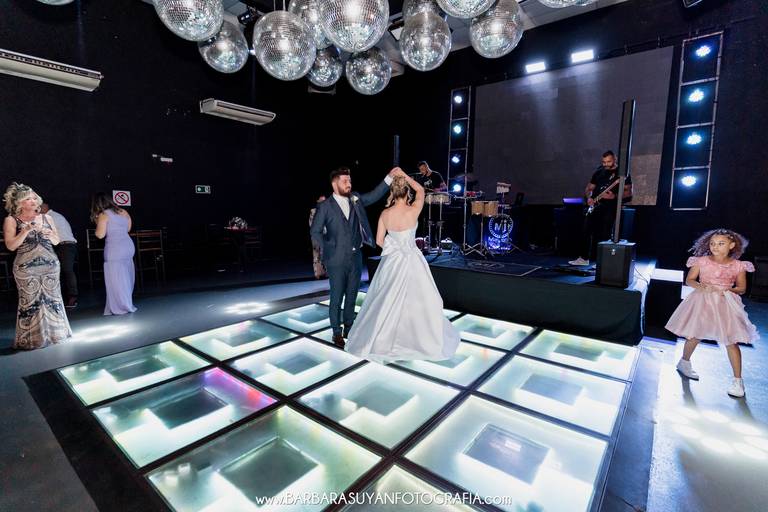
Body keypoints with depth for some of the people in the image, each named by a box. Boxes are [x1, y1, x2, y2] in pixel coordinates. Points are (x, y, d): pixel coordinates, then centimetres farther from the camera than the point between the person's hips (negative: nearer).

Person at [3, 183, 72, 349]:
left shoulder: (46, 218, 10)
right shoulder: (11, 220, 0)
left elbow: (57, 241, 14)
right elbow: (10, 245, -8)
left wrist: (49, 234, -7)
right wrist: (26, 231, -18)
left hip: (50, 265, 3)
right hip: (26, 268, -3)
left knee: (52, 299, 7)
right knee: (30, 302, 0)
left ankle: (54, 333, 18)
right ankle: (32, 338, 10)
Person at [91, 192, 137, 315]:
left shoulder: (103, 215, -6)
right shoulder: (123, 212, 11)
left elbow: (100, 235, -9)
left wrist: (97, 223, 6)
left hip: (114, 249, -6)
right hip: (129, 245, 6)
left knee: (116, 279, 2)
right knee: (126, 277, 14)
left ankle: (121, 307, 7)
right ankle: (128, 304, 23)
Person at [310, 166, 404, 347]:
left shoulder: (356, 199, 6)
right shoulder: (325, 206, -6)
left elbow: (374, 195, 2)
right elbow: (315, 232, -2)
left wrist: (390, 177, -7)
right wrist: (329, 248, -3)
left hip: (356, 257, 5)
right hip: (337, 260, -4)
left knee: (352, 296, 14)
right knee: (337, 297, 5)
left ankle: (349, 328, 30)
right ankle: (337, 332, 21)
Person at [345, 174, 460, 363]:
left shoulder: (385, 214, -6)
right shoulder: (413, 211, -15)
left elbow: (379, 240, 1)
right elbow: (420, 190, 4)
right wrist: (404, 175, 7)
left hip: (391, 261, 3)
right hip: (411, 261, -3)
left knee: (387, 301, 15)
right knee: (416, 300, 10)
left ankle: (381, 339, 30)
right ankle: (422, 339, 23)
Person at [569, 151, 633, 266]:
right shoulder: (599, 172, 15)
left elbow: (628, 193, -4)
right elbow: (588, 189, 18)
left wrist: (614, 197, -20)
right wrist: (588, 198, -2)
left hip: (609, 207, -4)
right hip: (595, 206, 5)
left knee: (604, 235, -8)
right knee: (586, 230, -2)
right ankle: (583, 258, 6)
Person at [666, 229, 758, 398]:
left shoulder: (738, 265, 0)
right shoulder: (702, 261, -2)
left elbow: (742, 288, 5)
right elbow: (689, 280, 2)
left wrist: (728, 290, -15)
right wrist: (700, 286, -18)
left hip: (725, 304, 0)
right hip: (702, 301, 0)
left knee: (730, 341, -1)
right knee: (694, 335, 8)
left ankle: (737, 380, 10)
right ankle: (684, 362, 31)